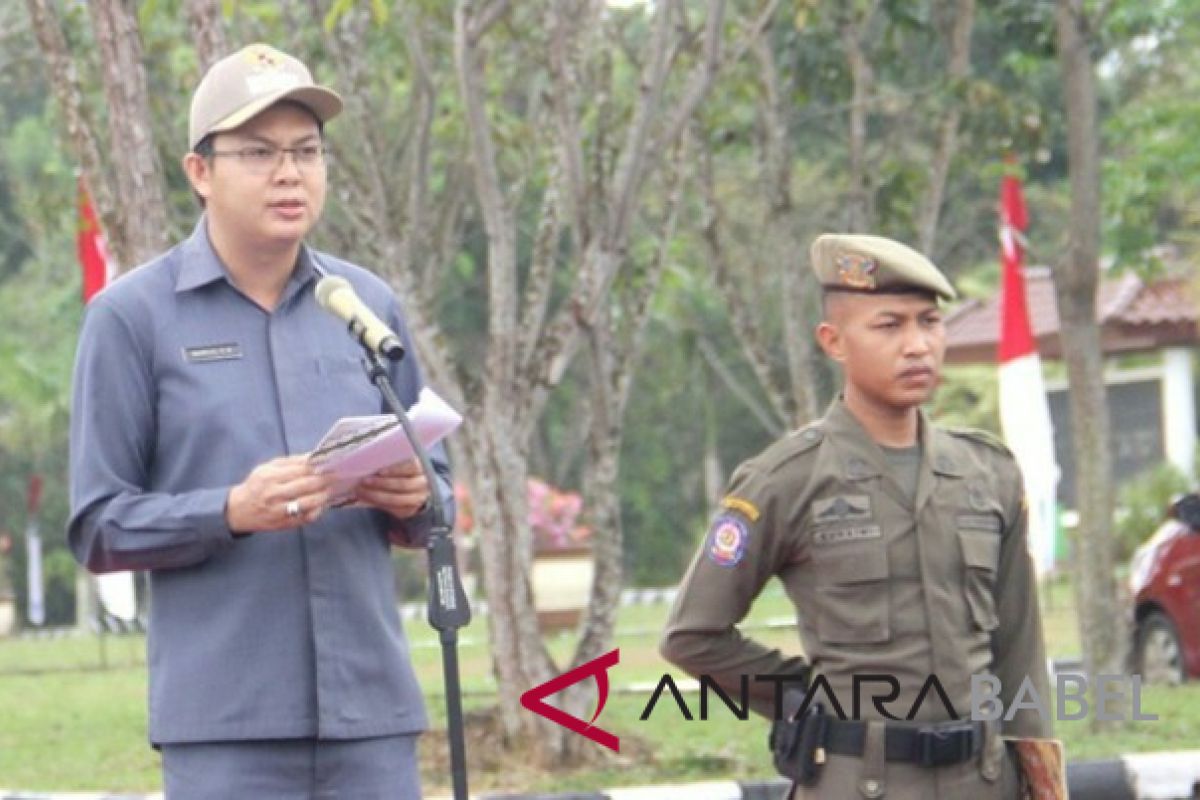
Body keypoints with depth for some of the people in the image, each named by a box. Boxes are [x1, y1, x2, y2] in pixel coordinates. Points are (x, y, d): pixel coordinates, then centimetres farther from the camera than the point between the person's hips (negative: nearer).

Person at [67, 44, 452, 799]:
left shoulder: (370, 306, 13)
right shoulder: (134, 317, 1)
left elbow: (436, 496, 18)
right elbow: (99, 527, -1)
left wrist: (413, 499, -6)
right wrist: (232, 512, -18)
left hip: (372, 710, 4)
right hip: (223, 723, -4)